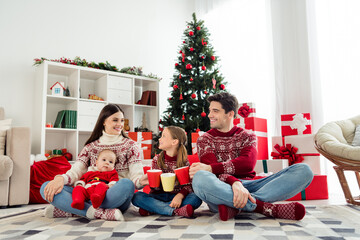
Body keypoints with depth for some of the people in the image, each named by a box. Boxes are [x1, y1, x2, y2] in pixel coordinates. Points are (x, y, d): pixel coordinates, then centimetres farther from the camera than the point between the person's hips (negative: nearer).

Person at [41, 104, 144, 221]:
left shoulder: (130, 145, 8)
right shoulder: (91, 147, 16)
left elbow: (136, 176, -3)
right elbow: (75, 171, 3)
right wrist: (61, 178, -21)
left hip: (116, 200, -2)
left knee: (126, 184, -37)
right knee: (46, 188, -15)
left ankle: (70, 209, -22)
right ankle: (101, 213, -29)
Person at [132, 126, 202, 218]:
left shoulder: (184, 161, -3)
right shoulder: (157, 159, 2)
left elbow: (188, 184, -8)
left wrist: (180, 196, -28)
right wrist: (147, 179, -22)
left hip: (176, 196, -1)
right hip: (159, 195, 1)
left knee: (196, 198, -29)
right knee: (137, 196, -24)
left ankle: (151, 209, -28)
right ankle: (176, 211, -34)